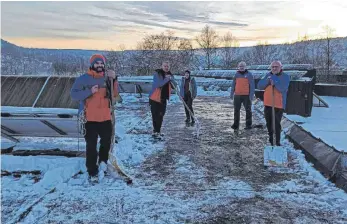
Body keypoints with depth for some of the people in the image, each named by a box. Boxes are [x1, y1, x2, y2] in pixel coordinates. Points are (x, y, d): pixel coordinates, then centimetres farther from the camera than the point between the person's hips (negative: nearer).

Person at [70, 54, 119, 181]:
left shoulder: (107, 78, 7)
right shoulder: (83, 79, -6)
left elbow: (115, 94, -1)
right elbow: (74, 95, -11)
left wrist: (114, 79, -15)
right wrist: (90, 91, -23)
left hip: (105, 117, 4)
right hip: (90, 118, -4)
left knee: (107, 140, 19)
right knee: (91, 145, 1)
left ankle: (103, 160, 44)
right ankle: (92, 172, 13)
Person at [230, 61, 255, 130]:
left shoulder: (249, 75, -2)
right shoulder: (236, 74, 9)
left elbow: (252, 85, -5)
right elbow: (233, 85, 15)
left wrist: (251, 95, -11)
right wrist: (231, 93, 12)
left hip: (246, 95, -4)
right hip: (237, 95, 4)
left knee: (248, 110, 3)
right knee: (236, 110, 6)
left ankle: (248, 125, 10)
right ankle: (236, 124, 12)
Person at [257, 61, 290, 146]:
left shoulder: (285, 77, -6)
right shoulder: (268, 75, 10)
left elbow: (282, 88, -22)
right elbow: (259, 86, -1)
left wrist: (274, 81, -25)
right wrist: (267, 81, -17)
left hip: (279, 105, -6)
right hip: (267, 104, 6)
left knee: (277, 124, -7)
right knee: (269, 123, 16)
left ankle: (277, 142, 5)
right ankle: (271, 140, 33)